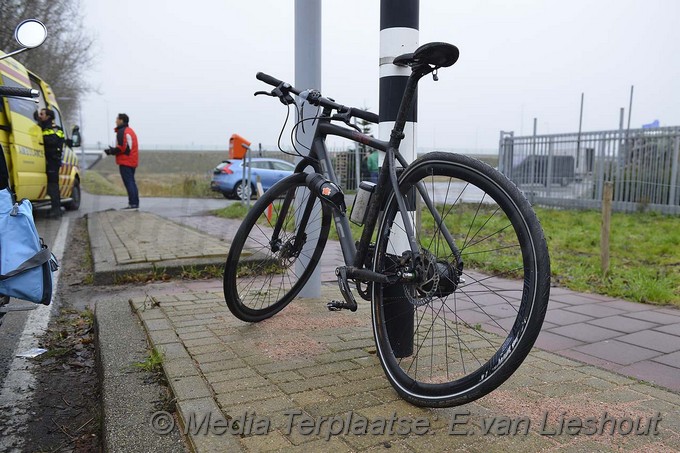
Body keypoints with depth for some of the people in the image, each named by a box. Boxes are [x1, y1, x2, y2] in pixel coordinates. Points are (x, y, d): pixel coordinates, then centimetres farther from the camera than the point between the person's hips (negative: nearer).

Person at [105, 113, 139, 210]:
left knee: (128, 182, -10)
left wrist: (111, 151, -3)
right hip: (132, 162, 9)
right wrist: (113, 150, 16)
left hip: (125, 162, -9)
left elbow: (121, 147, -19)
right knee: (131, 182, 12)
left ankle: (133, 204, -13)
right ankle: (135, 203, 13)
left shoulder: (122, 131, -11)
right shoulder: (130, 130, 20)